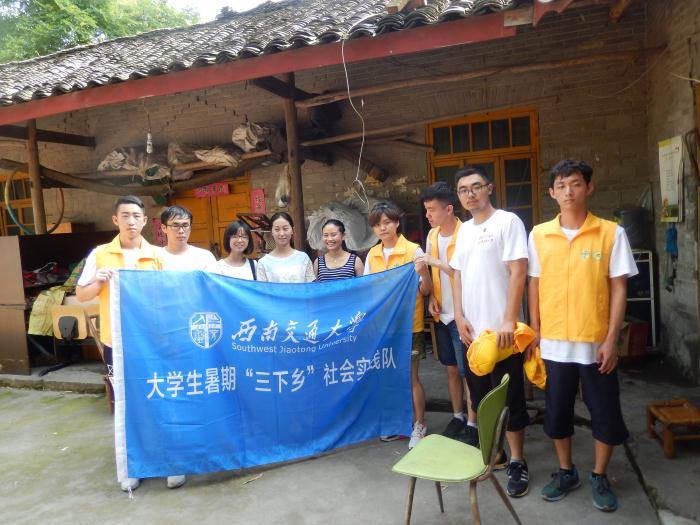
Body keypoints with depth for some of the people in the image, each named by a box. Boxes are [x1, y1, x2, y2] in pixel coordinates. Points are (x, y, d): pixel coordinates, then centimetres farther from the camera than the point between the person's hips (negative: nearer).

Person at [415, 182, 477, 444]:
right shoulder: (432, 235, 7)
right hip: (442, 313, 7)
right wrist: (431, 296, 2)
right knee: (451, 368, 16)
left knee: (467, 371, 2)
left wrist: (437, 262, -23)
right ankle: (457, 416, 30)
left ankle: (472, 424, 15)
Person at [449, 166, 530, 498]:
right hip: (472, 330, 7)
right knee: (480, 396, 16)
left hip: (500, 329, -7)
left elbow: (518, 272, -14)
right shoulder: (464, 229, 13)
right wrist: (459, 317, 4)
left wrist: (509, 321, -19)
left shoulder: (508, 221, -7)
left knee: (510, 398, 4)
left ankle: (517, 462, 19)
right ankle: (494, 452, 32)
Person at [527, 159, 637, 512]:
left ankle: (599, 478, 31)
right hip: (554, 343, 2)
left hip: (596, 343, -1)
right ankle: (566, 472, 33)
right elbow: (534, 287, 6)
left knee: (605, 414, 10)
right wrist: (535, 334, 3)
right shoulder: (538, 235, 1)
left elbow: (618, 289, -4)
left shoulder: (611, 233, -4)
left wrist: (611, 340, -9)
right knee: (557, 412, 12)